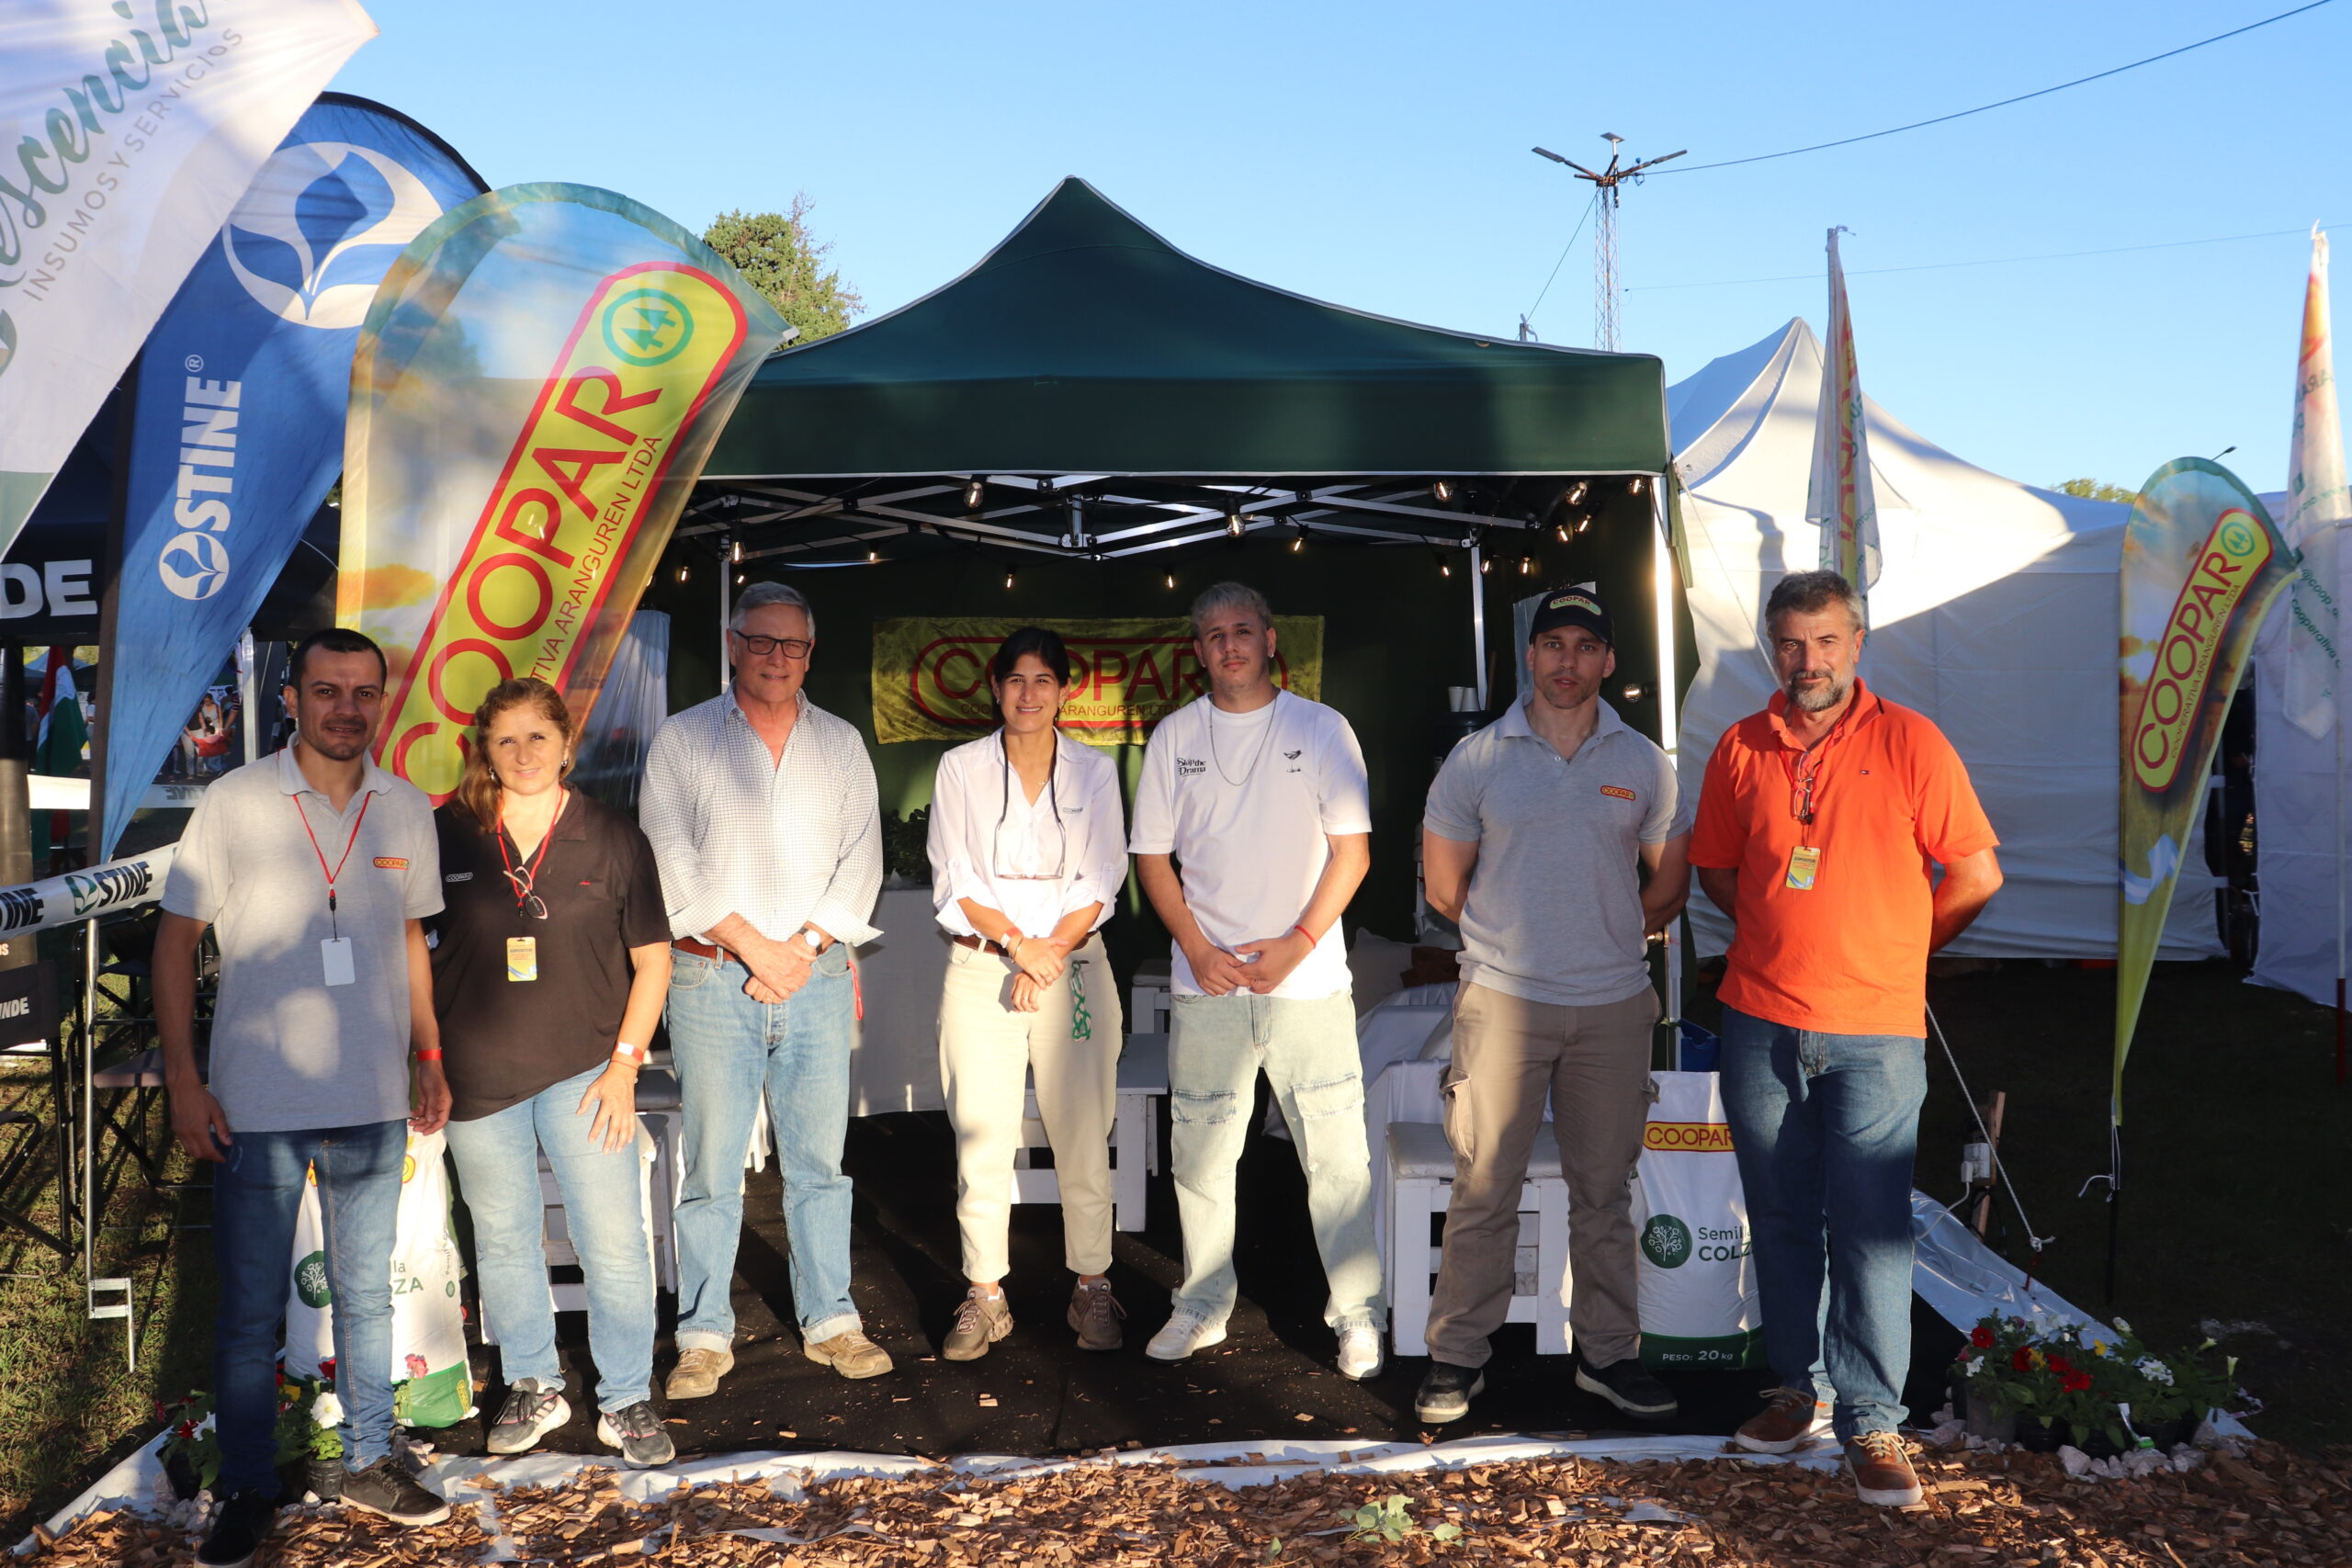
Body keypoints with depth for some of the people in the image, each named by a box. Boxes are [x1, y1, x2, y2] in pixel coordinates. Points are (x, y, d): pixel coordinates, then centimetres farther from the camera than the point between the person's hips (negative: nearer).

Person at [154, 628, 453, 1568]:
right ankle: (247, 1491, 21)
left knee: (367, 1294, 14)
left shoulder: (407, 811, 4)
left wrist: (429, 1055, 12)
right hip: (257, 1104, -3)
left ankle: (369, 1463, 28)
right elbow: (175, 941, -3)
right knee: (249, 1312, 6)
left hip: (374, 1102, 3)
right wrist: (183, 1079, -8)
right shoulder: (236, 802, -7)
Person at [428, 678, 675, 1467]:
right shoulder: (446, 834, 0)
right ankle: (533, 1389, 30)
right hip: (477, 1076, 2)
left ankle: (626, 1401, 14)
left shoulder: (613, 837, -2)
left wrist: (624, 1062, -4)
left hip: (584, 1071, -1)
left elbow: (652, 958, 3)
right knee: (503, 1243, 13)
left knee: (615, 1244, -1)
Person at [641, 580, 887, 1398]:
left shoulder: (841, 744, 12)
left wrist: (802, 946, -7)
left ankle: (830, 1321, 15)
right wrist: (754, 947, -9)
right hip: (712, 980, -2)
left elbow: (861, 859, 6)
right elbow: (673, 862, -4)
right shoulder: (682, 740, 4)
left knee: (819, 1161, 6)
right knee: (712, 1166, 0)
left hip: (818, 975, 2)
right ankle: (705, 1335, 9)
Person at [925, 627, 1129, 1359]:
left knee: (1082, 1134, 0)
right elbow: (953, 885, 1)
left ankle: (1091, 1287, 12)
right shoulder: (961, 769, 5)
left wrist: (1049, 953, -9)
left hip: (1075, 967, 0)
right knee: (981, 1136, -1)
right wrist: (1018, 944, -11)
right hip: (981, 968, 0)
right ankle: (985, 1294, 9)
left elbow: (1099, 883, 2)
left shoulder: (1094, 771, 7)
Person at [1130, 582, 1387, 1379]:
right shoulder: (1173, 737, 7)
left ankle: (1357, 1314, 11)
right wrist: (1198, 949, -5)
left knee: (1336, 1157, -1)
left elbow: (1352, 851, -1)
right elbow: (1152, 857, 8)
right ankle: (1202, 1307, 23)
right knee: (1199, 1154, 8)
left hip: (1307, 980, -2)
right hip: (1205, 984, 2)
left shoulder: (1321, 728, 1)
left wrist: (1296, 943, -11)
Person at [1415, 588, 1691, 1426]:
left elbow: (1669, 884, 14)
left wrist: (1606, 941, 13)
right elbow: (1443, 886, 7)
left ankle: (1608, 1351, 22)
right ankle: (1457, 1353, 13)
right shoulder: (1476, 759, 1)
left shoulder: (1643, 763, 5)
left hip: (1614, 1006, 2)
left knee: (1603, 1189, 10)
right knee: (1484, 1188, 1)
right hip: (1502, 1000, -2)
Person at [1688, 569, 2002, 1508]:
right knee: (1781, 1220, 12)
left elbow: (1976, 874, 0)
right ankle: (1801, 1387, 27)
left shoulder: (1909, 743, -3)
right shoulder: (1741, 748, 6)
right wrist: (1786, 936, 8)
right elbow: (1714, 868, 18)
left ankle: (1870, 1420, 7)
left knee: (1870, 1229, -3)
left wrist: (1897, 951, 5)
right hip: (1760, 1023, 3)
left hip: (1875, 1029, -3)